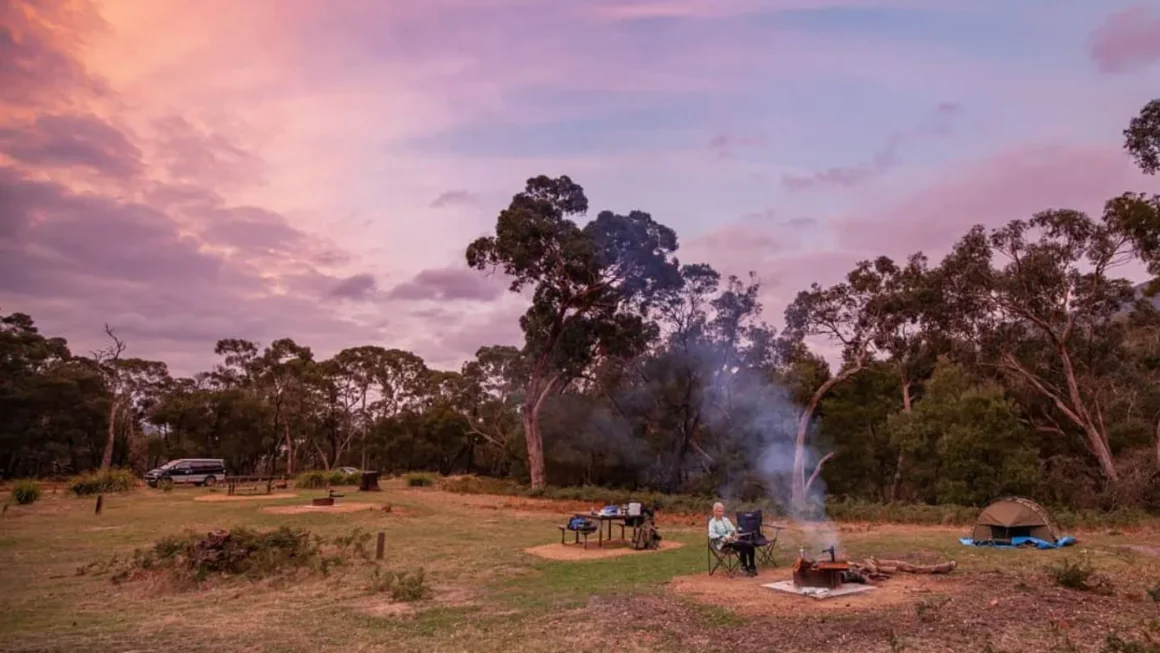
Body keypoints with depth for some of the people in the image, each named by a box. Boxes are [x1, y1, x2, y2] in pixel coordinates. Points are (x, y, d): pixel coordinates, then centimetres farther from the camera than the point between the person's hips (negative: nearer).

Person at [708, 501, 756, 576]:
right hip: (723, 543, -7)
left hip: (732, 540, 7)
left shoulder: (726, 519, 19)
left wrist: (734, 533, -4)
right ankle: (744, 567, -15)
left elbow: (733, 529, 21)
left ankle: (752, 566, -4)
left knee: (750, 545, -18)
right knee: (742, 546, -30)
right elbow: (711, 534, -18)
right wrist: (725, 537, -25)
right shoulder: (712, 522, -3)